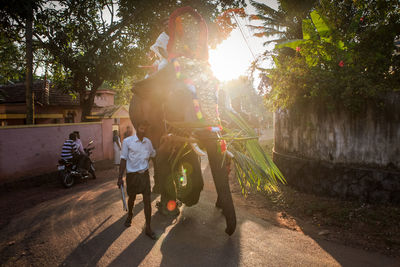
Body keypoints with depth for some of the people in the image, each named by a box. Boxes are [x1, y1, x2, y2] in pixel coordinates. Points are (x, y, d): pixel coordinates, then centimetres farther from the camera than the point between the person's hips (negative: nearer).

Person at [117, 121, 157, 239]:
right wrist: (120, 178, -8)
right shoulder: (127, 141, -8)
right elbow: (123, 160, -6)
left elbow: (153, 154, 24)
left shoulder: (148, 142, 5)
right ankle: (130, 215, 50)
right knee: (132, 198, 17)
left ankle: (148, 228, 10)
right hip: (132, 175, -2)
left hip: (144, 174, 3)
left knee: (147, 201, 0)